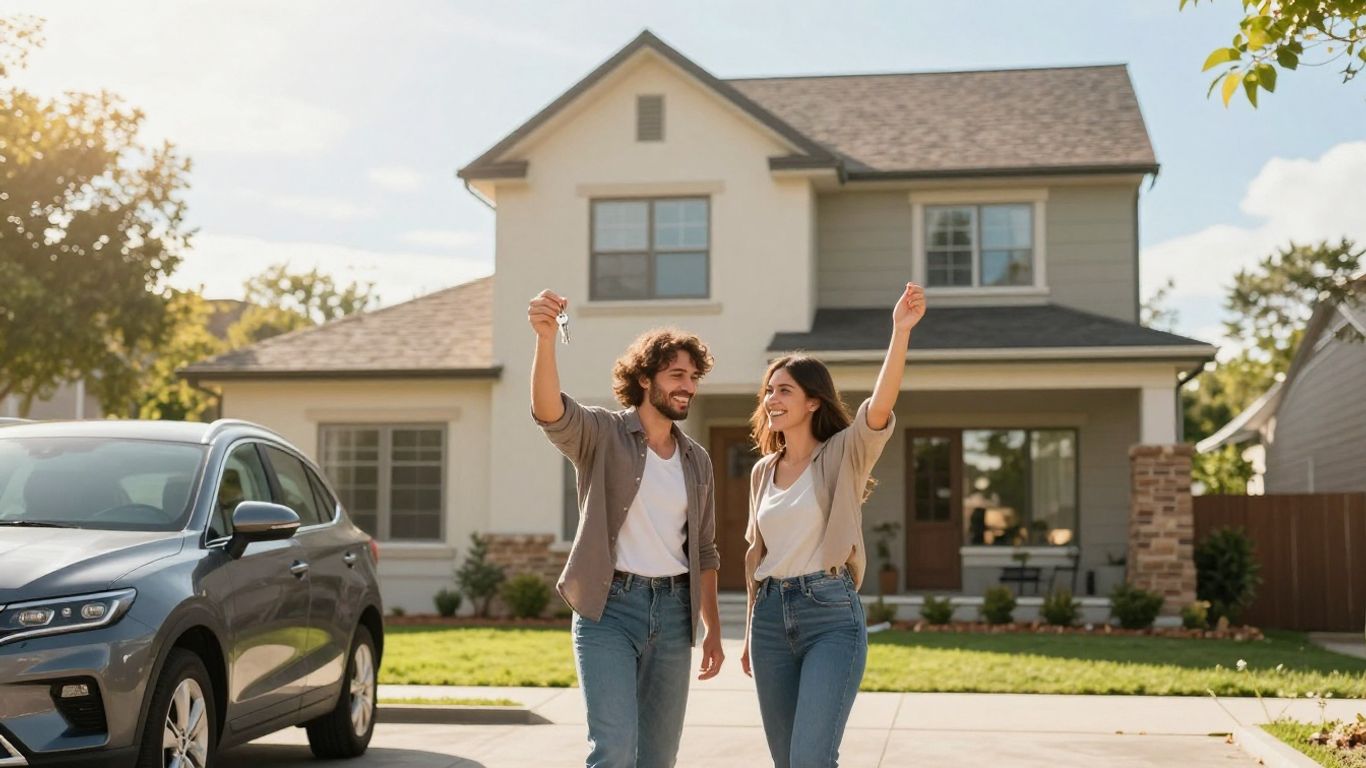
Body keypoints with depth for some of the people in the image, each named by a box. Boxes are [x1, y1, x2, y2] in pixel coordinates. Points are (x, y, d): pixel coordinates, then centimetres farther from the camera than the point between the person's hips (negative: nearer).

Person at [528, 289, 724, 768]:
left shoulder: (697, 461, 13)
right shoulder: (602, 435, -3)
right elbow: (549, 410, -25)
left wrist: (713, 629, 17)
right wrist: (546, 338, -42)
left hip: (673, 611, 5)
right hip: (609, 606, -5)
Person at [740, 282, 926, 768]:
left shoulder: (844, 455, -3)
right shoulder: (763, 472, 13)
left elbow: (880, 406, -23)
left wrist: (900, 331, -34)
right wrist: (751, 633, 20)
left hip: (831, 614, -6)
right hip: (772, 616, 6)